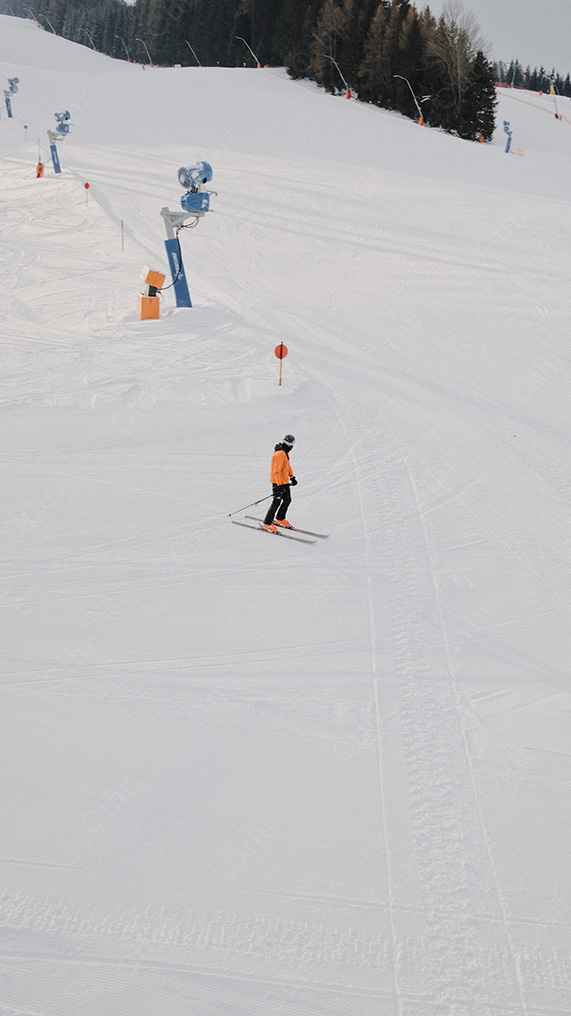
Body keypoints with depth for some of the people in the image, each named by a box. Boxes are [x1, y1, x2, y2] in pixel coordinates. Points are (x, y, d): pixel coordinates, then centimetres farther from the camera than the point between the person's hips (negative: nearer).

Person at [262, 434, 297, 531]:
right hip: (277, 482, -10)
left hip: (284, 481, 10)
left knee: (287, 500, 16)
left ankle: (280, 519, 32)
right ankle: (267, 523, 0)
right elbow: (276, 471, -26)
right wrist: (279, 485, -27)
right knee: (276, 503, -7)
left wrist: (292, 477, 23)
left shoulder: (285, 452, 8)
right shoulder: (280, 454, -24)